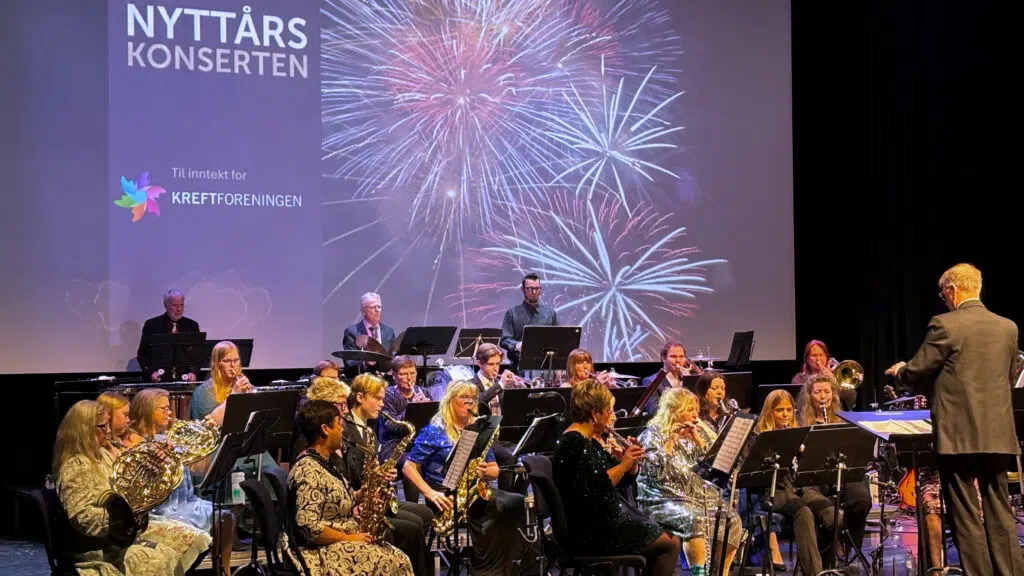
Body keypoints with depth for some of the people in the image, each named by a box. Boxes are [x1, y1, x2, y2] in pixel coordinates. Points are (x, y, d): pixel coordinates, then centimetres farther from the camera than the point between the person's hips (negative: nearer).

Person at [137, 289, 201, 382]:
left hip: (185, 379, 2)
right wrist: (151, 372, -11)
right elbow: (142, 355, 6)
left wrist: (193, 372, -7)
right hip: (158, 381, -2)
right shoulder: (151, 325, 6)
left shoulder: (192, 325, 12)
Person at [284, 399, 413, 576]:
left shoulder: (327, 462, 10)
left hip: (340, 542, 10)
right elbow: (309, 529, -26)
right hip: (322, 550, -10)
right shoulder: (308, 471, -21)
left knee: (398, 559, 1)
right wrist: (349, 538, -17)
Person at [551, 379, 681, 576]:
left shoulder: (587, 441, 12)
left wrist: (629, 461, -1)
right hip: (590, 534, -10)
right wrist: (623, 465, -21)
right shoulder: (575, 444, -19)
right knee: (670, 543, -2)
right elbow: (590, 493, -27)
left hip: (598, 523, 10)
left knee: (661, 535, 18)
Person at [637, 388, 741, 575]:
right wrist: (671, 440, -19)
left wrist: (697, 439, -3)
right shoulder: (652, 434, -1)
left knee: (732, 521, -14)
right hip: (665, 499, -6)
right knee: (694, 520, -35)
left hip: (699, 495, 7)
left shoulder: (694, 433, 17)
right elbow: (655, 470, -16)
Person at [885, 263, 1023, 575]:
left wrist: (899, 370, 16)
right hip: (997, 433, 6)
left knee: (966, 517, 1)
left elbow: (916, 372, -7)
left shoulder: (945, 325, -11)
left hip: (958, 434, -5)